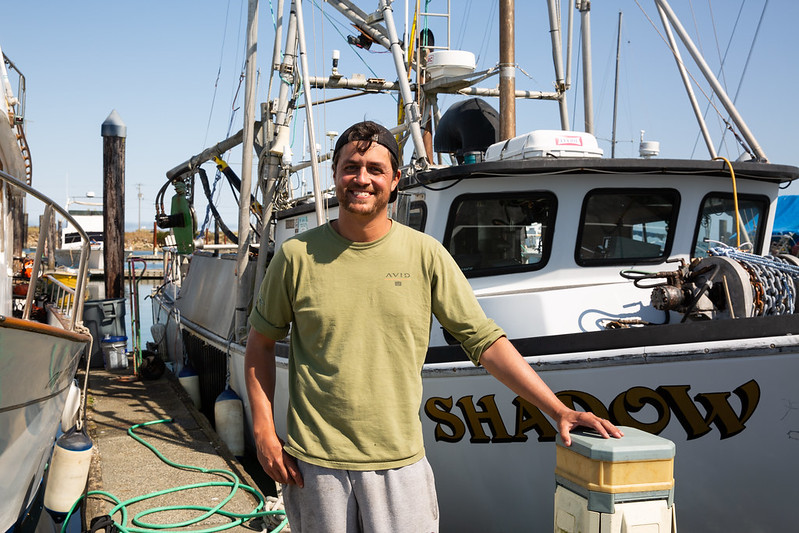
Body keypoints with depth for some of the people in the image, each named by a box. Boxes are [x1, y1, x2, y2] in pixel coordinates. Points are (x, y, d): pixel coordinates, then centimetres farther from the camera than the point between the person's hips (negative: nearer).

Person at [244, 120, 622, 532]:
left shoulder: (426, 255, -1)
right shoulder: (297, 256, -1)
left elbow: (485, 340, -1)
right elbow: (261, 343, 9)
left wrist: (558, 410, -5)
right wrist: (264, 433, 1)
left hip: (399, 463, 0)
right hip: (315, 463, 1)